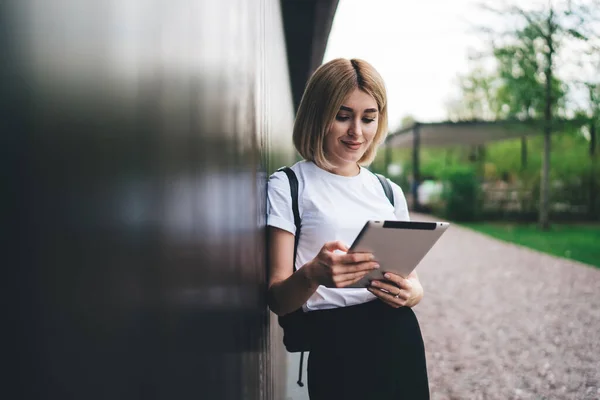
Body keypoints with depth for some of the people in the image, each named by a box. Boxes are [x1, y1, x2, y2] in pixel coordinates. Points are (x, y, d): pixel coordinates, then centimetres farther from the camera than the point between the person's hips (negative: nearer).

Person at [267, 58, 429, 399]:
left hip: (401, 339, 5)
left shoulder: (390, 192, 11)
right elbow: (278, 301, -9)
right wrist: (311, 275, -30)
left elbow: (412, 278, 14)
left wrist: (412, 292, -9)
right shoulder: (288, 186, -4)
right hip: (336, 349, -4)